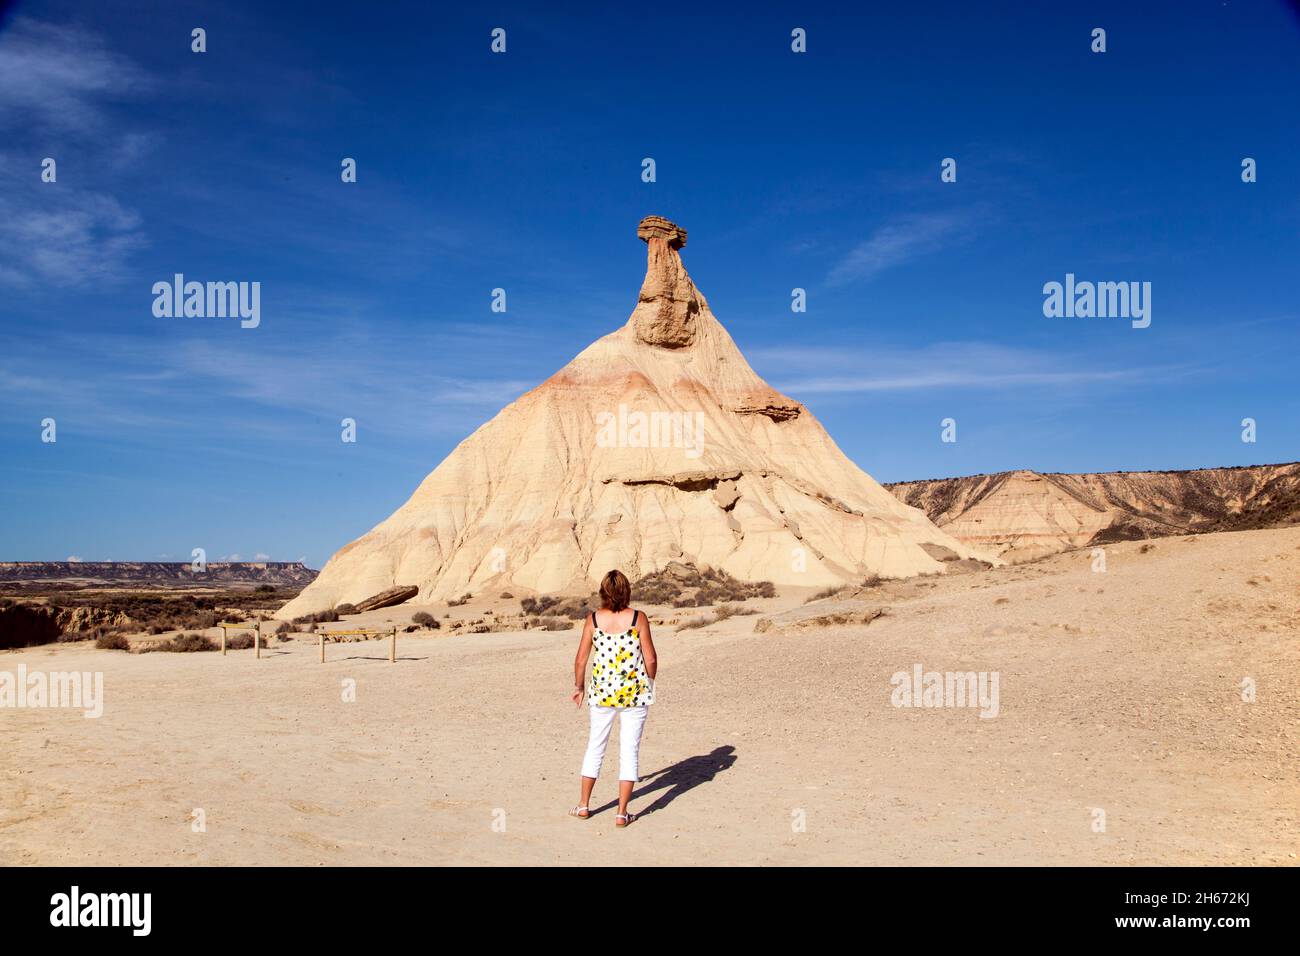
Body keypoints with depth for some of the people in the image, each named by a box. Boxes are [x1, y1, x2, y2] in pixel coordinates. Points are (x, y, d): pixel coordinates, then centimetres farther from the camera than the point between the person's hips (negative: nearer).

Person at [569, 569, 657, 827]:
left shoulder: (593, 619, -4)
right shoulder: (638, 618, -9)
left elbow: (581, 660, -1)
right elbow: (650, 659, -7)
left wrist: (579, 686, 15)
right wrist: (649, 684, 12)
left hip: (602, 691, 2)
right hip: (634, 692, -2)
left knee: (595, 746, 18)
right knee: (629, 751, 7)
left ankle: (584, 805, 27)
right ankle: (622, 813, 10)